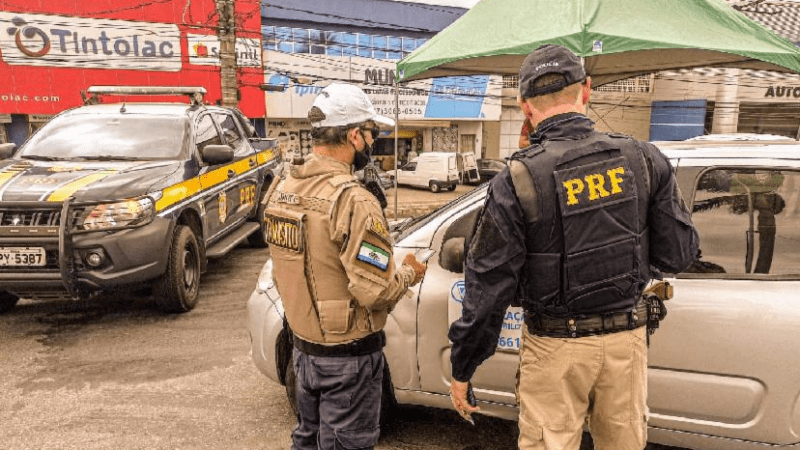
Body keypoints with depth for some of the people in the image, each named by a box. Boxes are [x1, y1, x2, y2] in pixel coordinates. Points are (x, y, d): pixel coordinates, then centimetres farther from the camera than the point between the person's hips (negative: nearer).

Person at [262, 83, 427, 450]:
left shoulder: (282, 189, 1)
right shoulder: (352, 200, -25)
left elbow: (283, 274, 9)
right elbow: (376, 291, -25)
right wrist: (408, 274, -7)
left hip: (302, 343, 8)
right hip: (347, 354, -8)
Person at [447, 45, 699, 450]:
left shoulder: (518, 181, -17)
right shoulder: (643, 159, -6)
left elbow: (487, 289, -13)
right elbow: (678, 254, 0)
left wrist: (462, 370, -2)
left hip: (556, 346, -4)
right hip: (627, 338, 4)